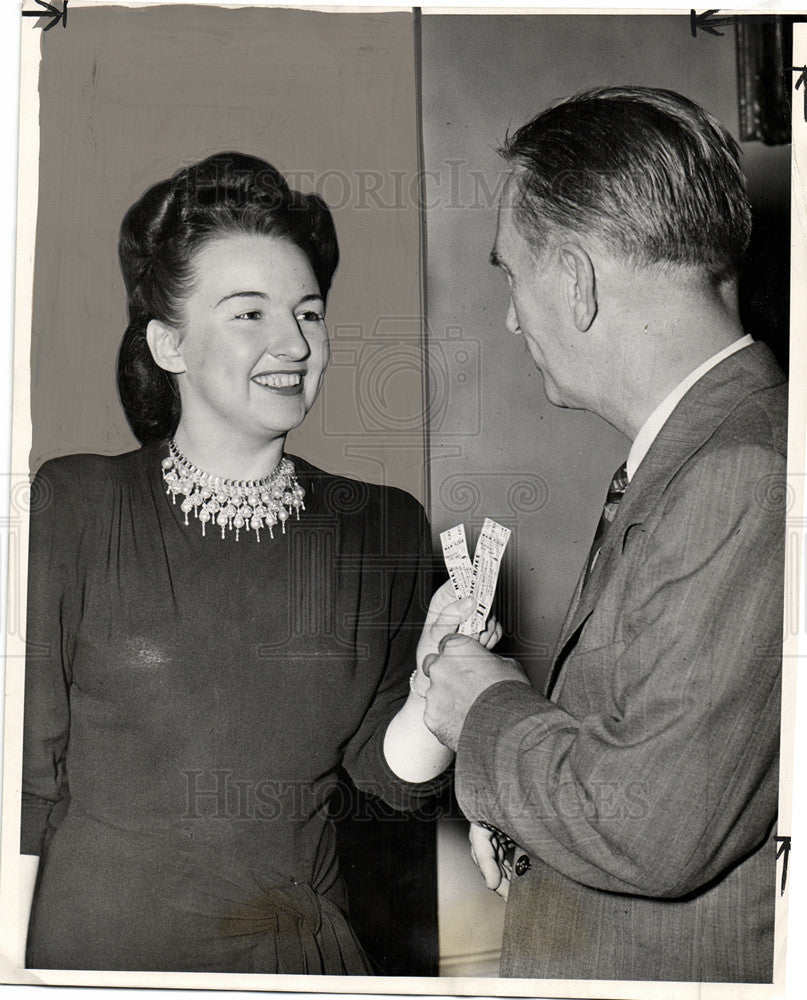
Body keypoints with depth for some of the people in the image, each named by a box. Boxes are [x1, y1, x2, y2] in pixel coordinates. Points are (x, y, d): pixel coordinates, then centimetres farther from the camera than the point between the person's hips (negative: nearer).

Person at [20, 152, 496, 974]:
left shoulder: (384, 530, -2)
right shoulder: (70, 509, -11)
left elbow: (393, 776, 1)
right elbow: (23, 782, -7)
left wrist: (436, 686, -17)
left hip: (300, 942, 3)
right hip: (98, 942, -2)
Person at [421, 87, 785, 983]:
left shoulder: (744, 478, -25)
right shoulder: (680, 455, 5)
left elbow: (653, 828, -28)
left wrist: (491, 711, -13)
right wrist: (518, 803, -2)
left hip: (684, 973, -8)